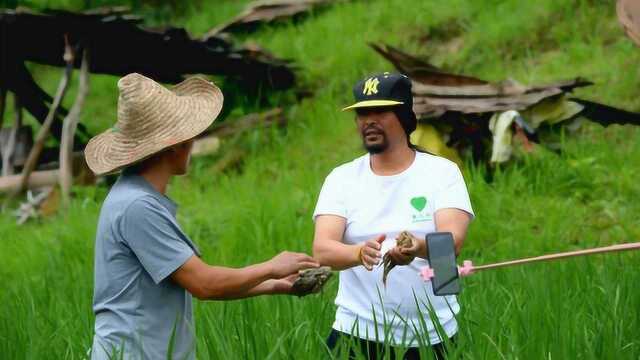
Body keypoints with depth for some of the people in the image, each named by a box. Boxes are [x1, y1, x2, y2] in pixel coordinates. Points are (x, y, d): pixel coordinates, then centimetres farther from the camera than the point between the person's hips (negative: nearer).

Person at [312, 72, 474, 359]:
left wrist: (419, 247, -39)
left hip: (431, 335, 0)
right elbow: (322, 250, -12)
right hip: (357, 333, 1)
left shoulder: (442, 172, -2)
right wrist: (360, 252, -33)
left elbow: (453, 240, -17)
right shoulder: (342, 178, 2)